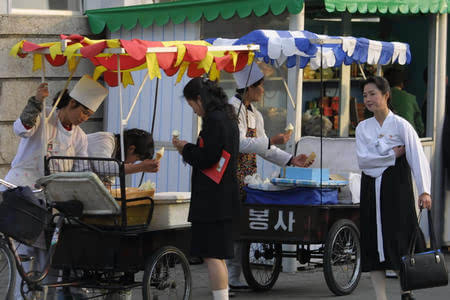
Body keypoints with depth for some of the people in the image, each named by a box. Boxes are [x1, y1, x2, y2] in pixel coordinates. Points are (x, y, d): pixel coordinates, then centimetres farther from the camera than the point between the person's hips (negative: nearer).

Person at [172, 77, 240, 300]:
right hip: (226, 199, 10)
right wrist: (190, 149, 17)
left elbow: (206, 158, -19)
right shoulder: (228, 119, 16)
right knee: (217, 256, 16)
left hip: (213, 201, -10)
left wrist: (186, 148, -2)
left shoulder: (214, 120, -15)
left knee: (212, 256, -9)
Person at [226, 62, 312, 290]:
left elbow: (262, 148, 20)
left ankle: (233, 278, 11)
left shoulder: (254, 114, 17)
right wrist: (272, 141, -18)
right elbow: (240, 143, -19)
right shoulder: (232, 109, -11)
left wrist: (291, 160, 13)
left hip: (247, 177, 9)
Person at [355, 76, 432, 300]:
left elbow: (418, 158, -10)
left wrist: (424, 191, -19)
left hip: (396, 187, -4)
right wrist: (393, 155, -11)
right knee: (373, 241, 1)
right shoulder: (363, 128, 9)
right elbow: (363, 160, -3)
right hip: (371, 188, 4)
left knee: (400, 239, -5)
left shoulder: (401, 125, -4)